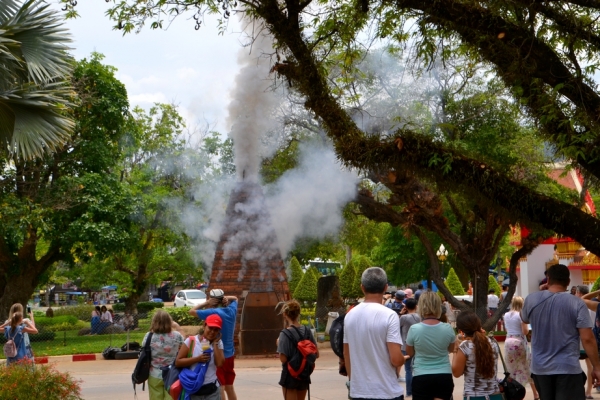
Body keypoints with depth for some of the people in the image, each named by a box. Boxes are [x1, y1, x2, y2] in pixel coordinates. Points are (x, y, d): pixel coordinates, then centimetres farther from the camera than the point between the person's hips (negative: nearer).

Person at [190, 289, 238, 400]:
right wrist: (226, 298, 2)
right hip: (230, 355, 7)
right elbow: (235, 298, 23)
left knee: (220, 388, -2)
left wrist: (206, 303, -7)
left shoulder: (213, 312, -18)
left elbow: (192, 311, -13)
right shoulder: (231, 310, 1)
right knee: (229, 387, 17)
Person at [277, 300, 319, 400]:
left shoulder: (285, 334, -17)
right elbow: (316, 354, 3)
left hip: (290, 375, -5)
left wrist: (278, 344, -5)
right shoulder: (307, 331, 0)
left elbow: (283, 359, -20)